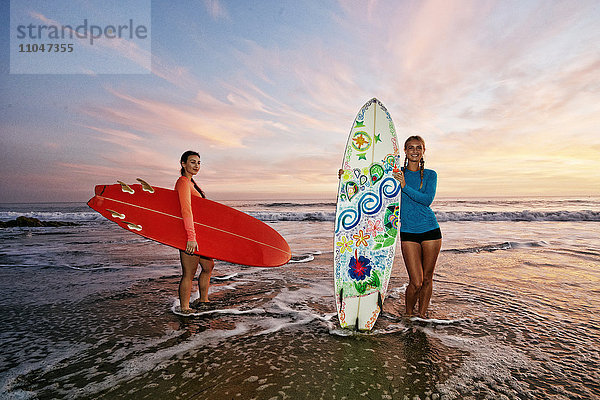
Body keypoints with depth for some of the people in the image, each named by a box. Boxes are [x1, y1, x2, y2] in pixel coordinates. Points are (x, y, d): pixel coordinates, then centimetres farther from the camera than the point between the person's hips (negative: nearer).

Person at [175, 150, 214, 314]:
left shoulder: (189, 182, 17)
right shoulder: (183, 182, -15)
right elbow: (186, 211, -26)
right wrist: (191, 237, -33)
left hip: (196, 234, 11)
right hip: (189, 234, -11)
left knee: (208, 266, 19)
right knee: (189, 274, 0)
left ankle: (203, 300, 33)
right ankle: (184, 308, 15)